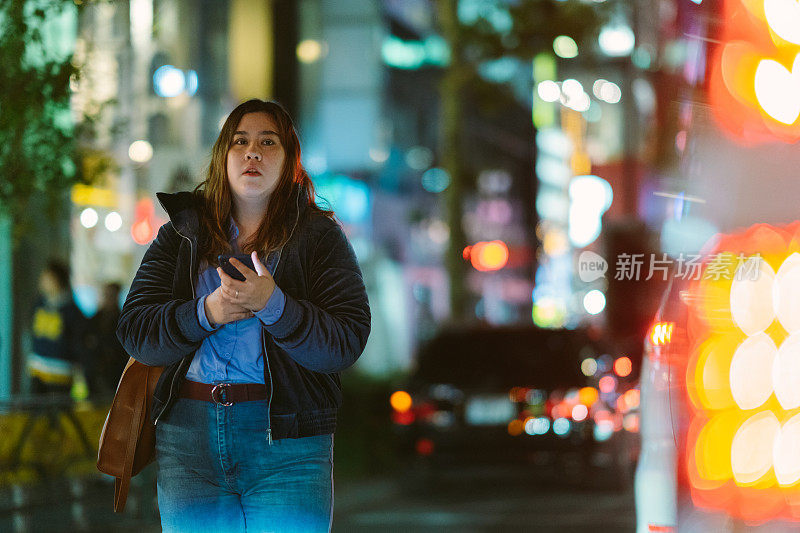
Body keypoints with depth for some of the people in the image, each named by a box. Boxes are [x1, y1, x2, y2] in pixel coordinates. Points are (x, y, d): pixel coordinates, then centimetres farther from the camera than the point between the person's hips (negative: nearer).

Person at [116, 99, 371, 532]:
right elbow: (133, 332, 3)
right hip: (188, 436, 2)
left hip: (287, 439, -2)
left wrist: (273, 304, -21)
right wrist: (205, 313, -13)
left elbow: (347, 345, -7)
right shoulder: (182, 233, 11)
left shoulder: (319, 235, 4)